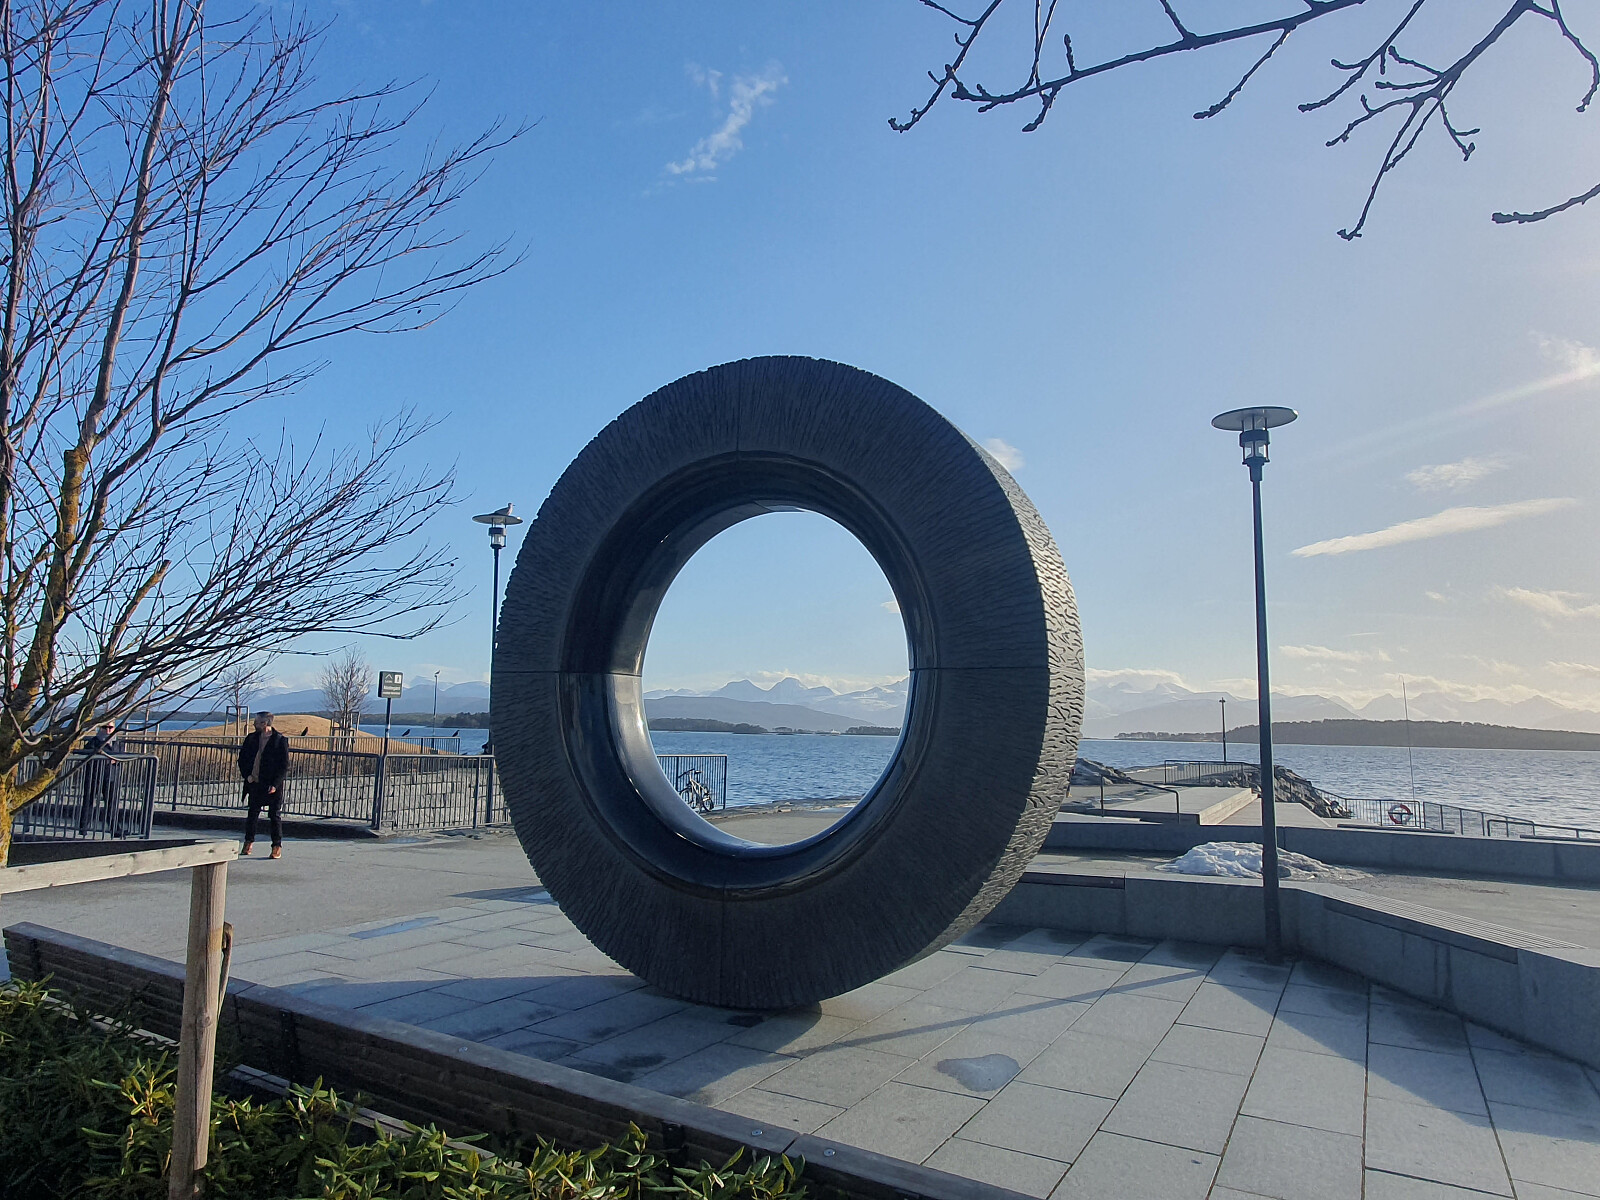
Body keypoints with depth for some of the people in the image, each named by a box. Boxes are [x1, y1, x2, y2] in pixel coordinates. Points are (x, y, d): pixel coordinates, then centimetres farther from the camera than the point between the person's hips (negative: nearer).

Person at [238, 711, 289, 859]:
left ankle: (277, 846, 6)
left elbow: (285, 766, -7)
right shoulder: (251, 738, 6)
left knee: (275, 816, 0)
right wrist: (247, 775, -2)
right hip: (254, 784, 5)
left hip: (272, 786, -4)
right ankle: (248, 842, 28)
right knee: (251, 814, 12)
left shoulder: (280, 740, -8)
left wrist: (275, 784, -14)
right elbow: (242, 758, 13)